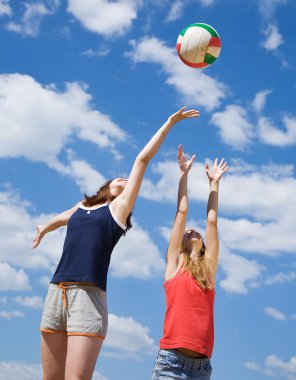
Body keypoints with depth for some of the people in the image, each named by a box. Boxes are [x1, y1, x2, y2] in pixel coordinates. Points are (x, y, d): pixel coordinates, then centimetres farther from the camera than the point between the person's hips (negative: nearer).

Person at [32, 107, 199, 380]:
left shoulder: (119, 207, 11)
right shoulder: (80, 207, 21)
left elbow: (143, 159, 9)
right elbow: (60, 219, 45)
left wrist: (169, 123, 10)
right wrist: (42, 230, 64)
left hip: (88, 295, -4)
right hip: (56, 293, 4)